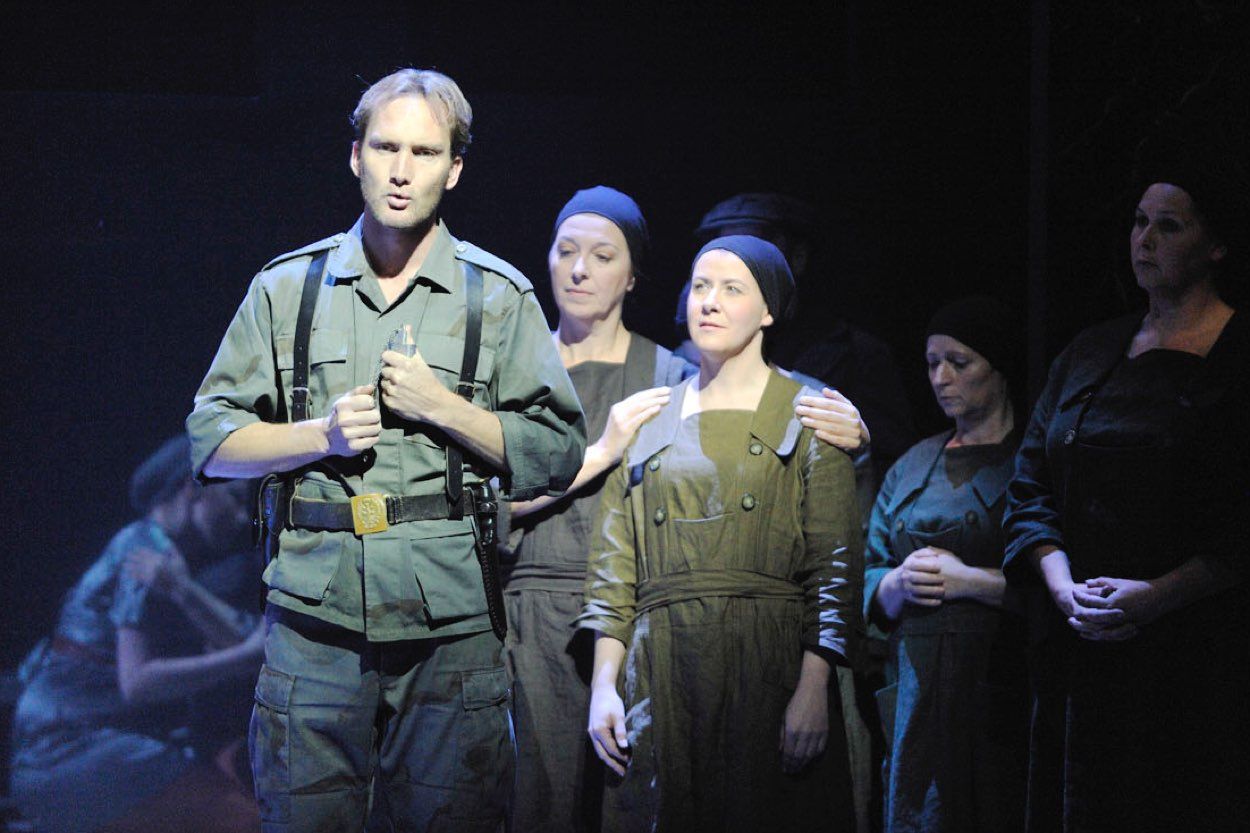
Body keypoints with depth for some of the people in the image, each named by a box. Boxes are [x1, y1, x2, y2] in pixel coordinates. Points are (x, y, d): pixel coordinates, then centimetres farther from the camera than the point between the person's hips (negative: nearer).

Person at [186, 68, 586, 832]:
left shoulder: (500, 297, 7)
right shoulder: (288, 287, 10)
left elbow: (559, 455, 4)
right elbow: (211, 442, 9)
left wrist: (443, 408, -8)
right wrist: (320, 435, -7)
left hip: (451, 625, -1)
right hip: (315, 618, 1)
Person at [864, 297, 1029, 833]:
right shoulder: (914, 465, 17)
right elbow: (864, 576, 16)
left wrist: (971, 581, -13)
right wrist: (900, 583, -4)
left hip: (1000, 686, -5)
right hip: (916, 686, 5)